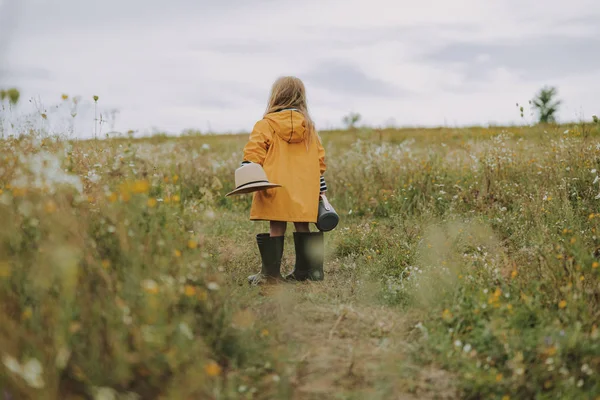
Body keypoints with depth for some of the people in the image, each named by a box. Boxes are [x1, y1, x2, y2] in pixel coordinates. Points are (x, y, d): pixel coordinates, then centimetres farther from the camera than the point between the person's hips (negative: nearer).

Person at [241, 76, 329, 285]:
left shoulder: (266, 124, -1)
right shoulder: (308, 126, 13)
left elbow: (254, 152, -11)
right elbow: (319, 159, 16)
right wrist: (321, 186, 21)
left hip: (276, 188, -4)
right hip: (304, 190, 4)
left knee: (276, 228, -1)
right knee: (302, 227, 10)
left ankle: (270, 273, 2)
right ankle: (309, 270, 14)